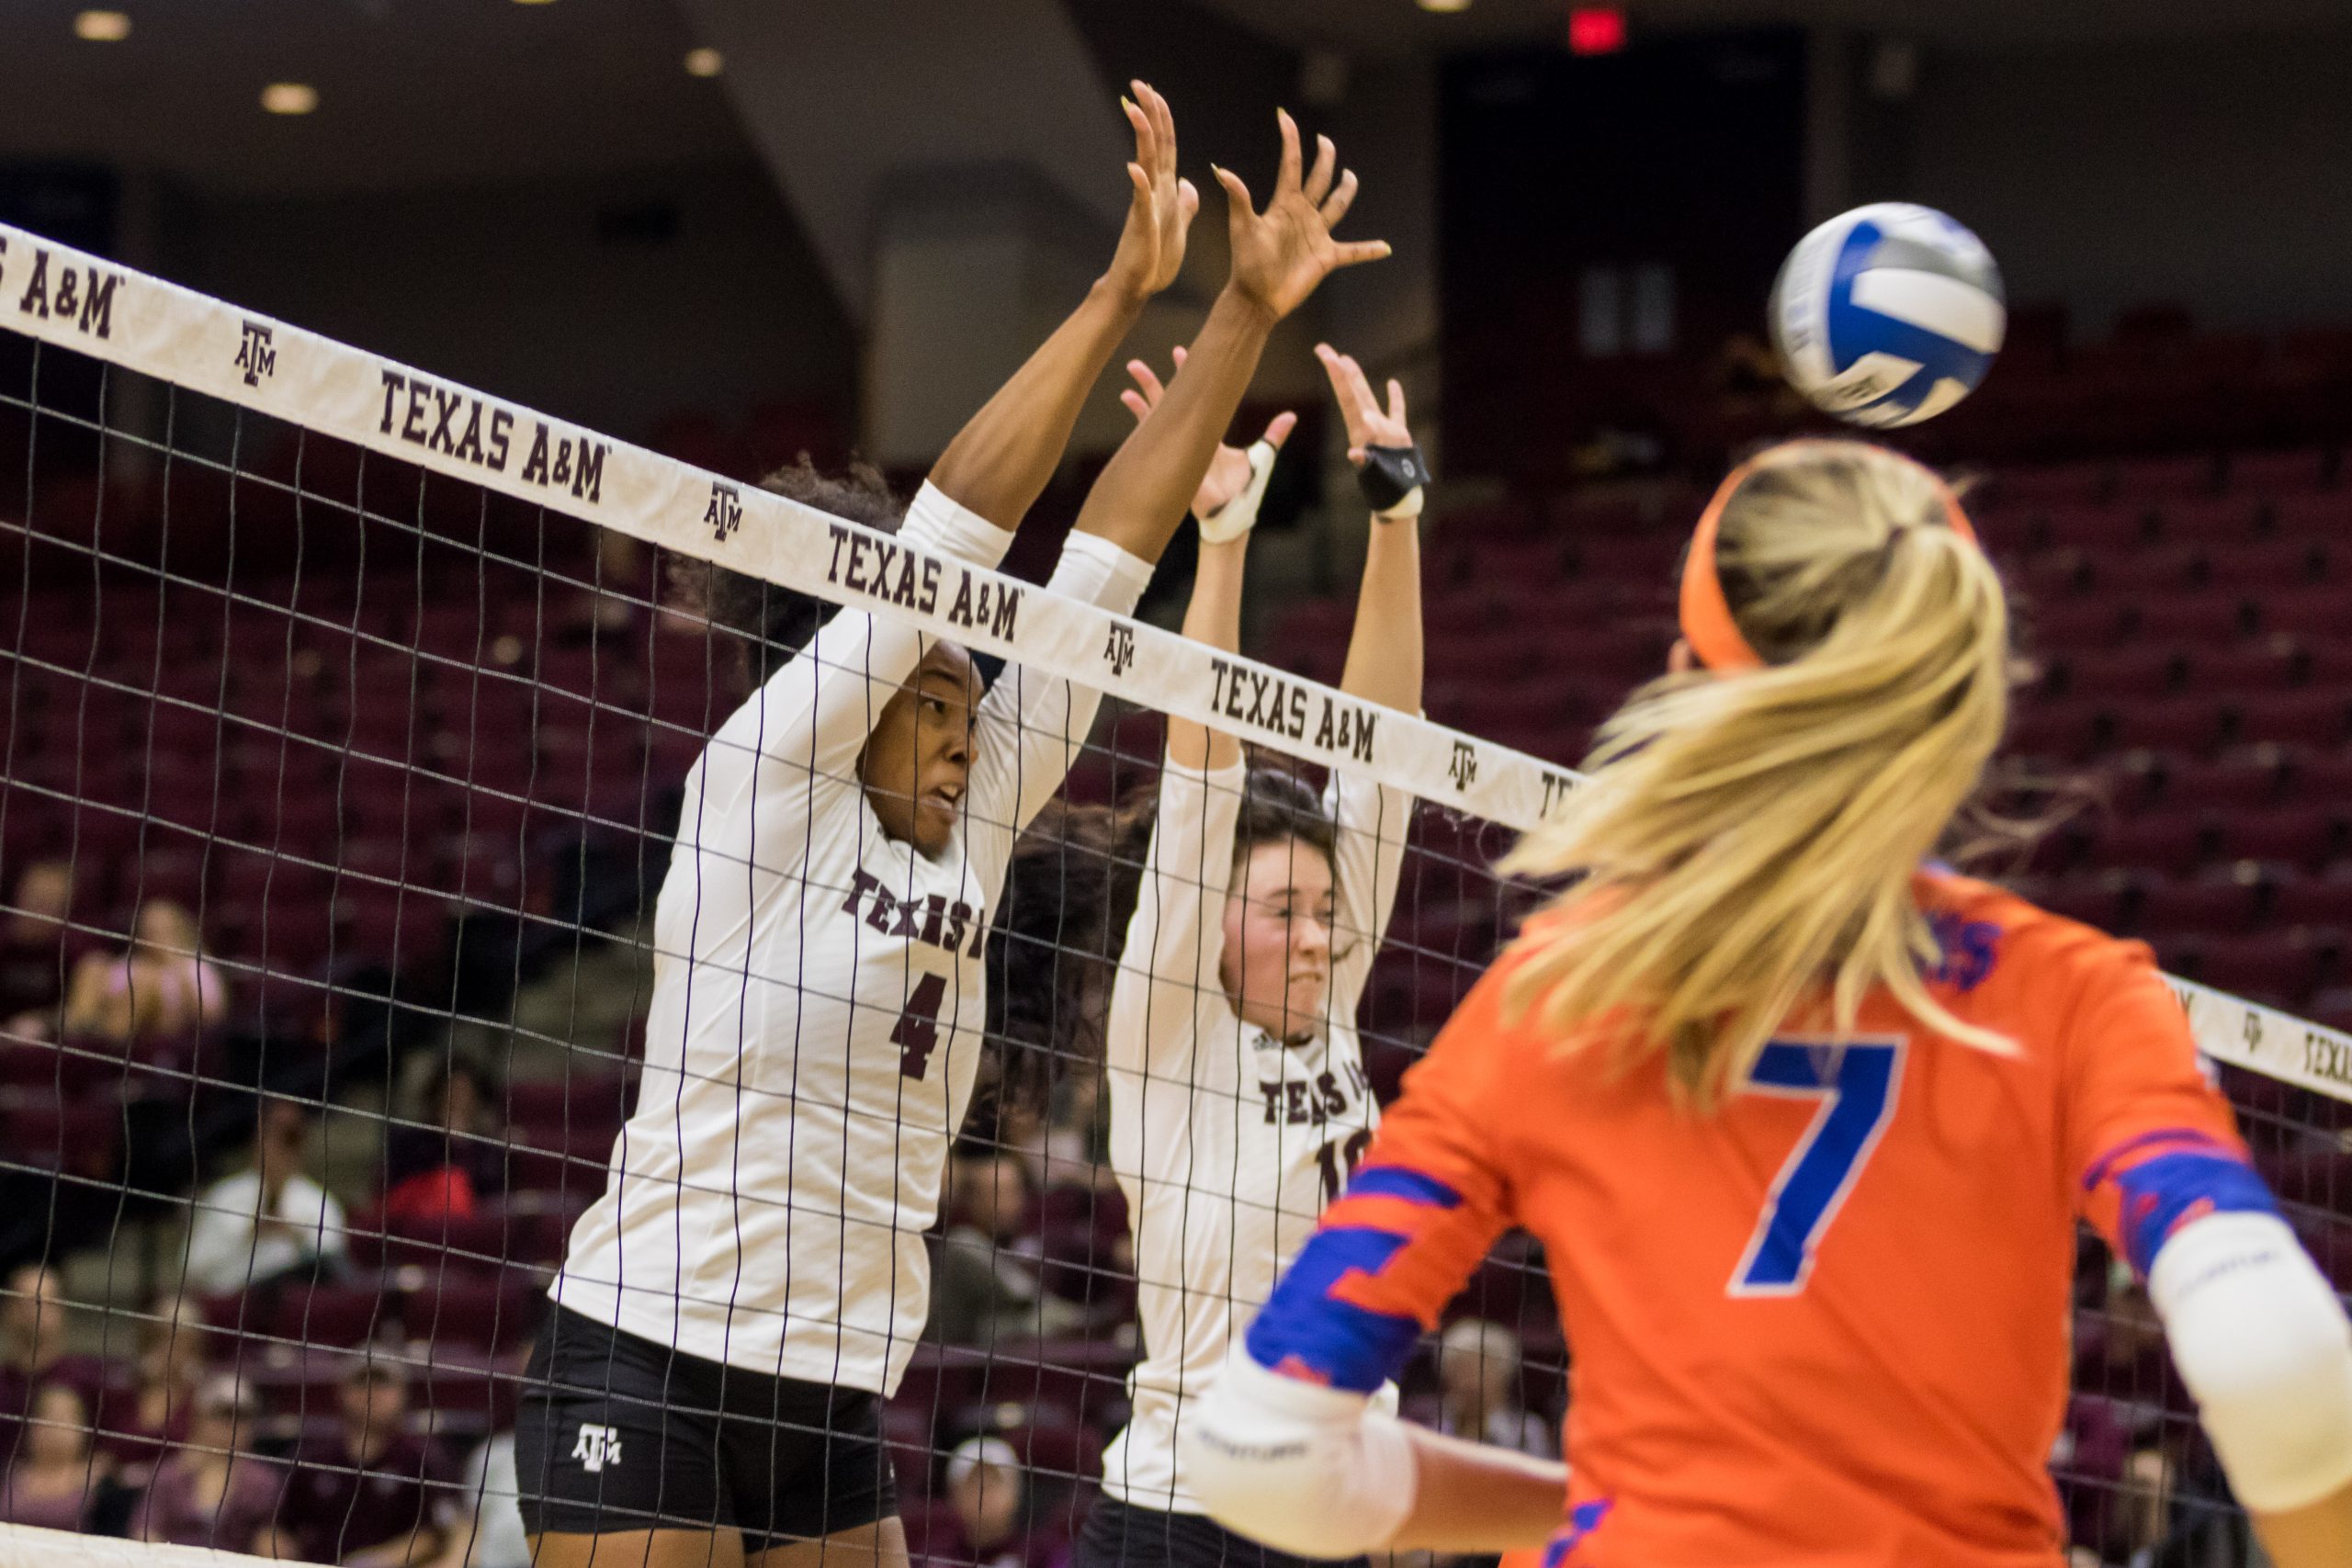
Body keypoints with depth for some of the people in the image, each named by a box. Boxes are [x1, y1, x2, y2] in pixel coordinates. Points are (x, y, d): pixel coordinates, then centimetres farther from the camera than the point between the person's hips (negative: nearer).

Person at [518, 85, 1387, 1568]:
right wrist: (1119, 294, -10)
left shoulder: (971, 824, 11)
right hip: (649, 1367, -7)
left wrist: (1249, 313, 7)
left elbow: (1110, 549, 8)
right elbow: (956, 521, -9)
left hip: (837, 1402, 7)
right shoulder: (763, 781, -5)